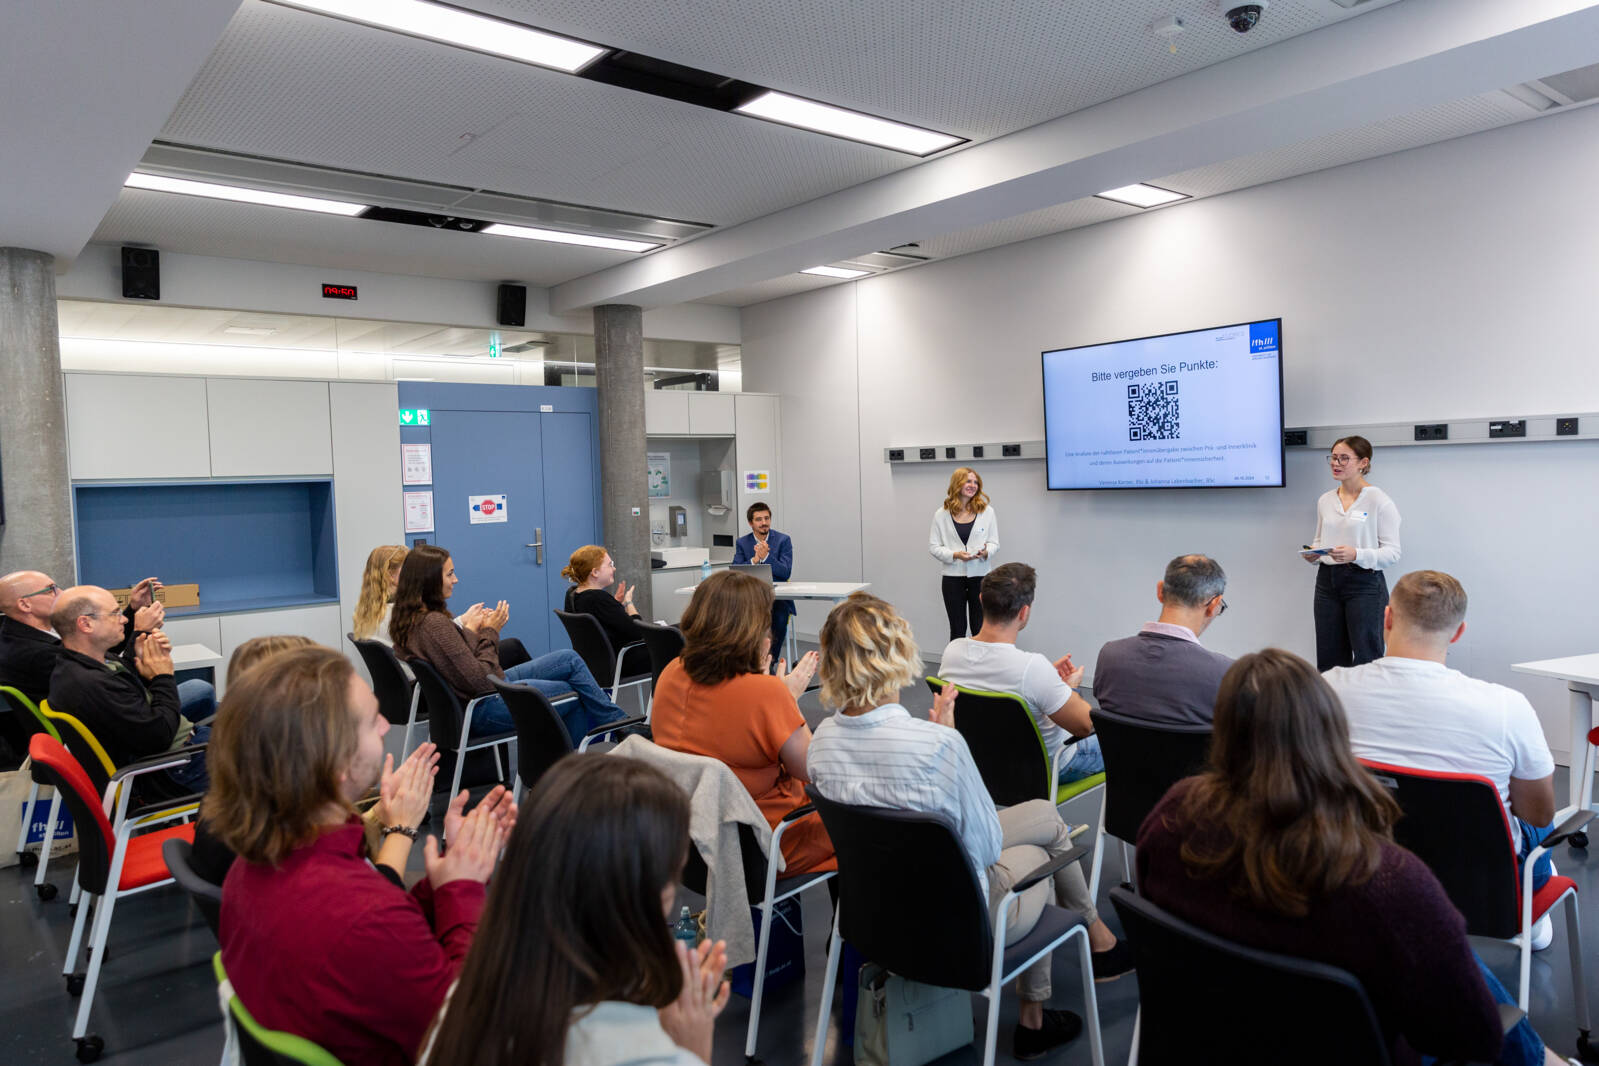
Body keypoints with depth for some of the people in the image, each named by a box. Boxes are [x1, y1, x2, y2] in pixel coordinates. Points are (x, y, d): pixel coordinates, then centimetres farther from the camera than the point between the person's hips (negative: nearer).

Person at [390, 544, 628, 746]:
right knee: (574, 692, -1)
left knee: (570, 659, 9)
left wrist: (467, 628, 2)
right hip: (482, 711, -10)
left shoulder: (407, 619, 5)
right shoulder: (434, 624, -25)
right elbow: (479, 680, -23)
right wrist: (489, 632, -12)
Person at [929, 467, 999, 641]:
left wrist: (986, 552, -16)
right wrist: (955, 555, -15)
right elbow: (933, 547, 0)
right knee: (957, 630, 8)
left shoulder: (987, 511, 4)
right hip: (953, 576, 0)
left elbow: (994, 543, 6)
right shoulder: (941, 515, 1)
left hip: (980, 576, 0)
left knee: (981, 629, 4)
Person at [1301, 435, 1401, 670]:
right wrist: (1312, 554, -2)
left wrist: (1356, 555, -26)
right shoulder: (1325, 500, 11)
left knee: (1366, 658, -2)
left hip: (1365, 583, -6)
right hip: (1328, 582, 6)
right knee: (1328, 660, 8)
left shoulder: (1379, 500, -7)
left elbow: (1392, 552, -10)